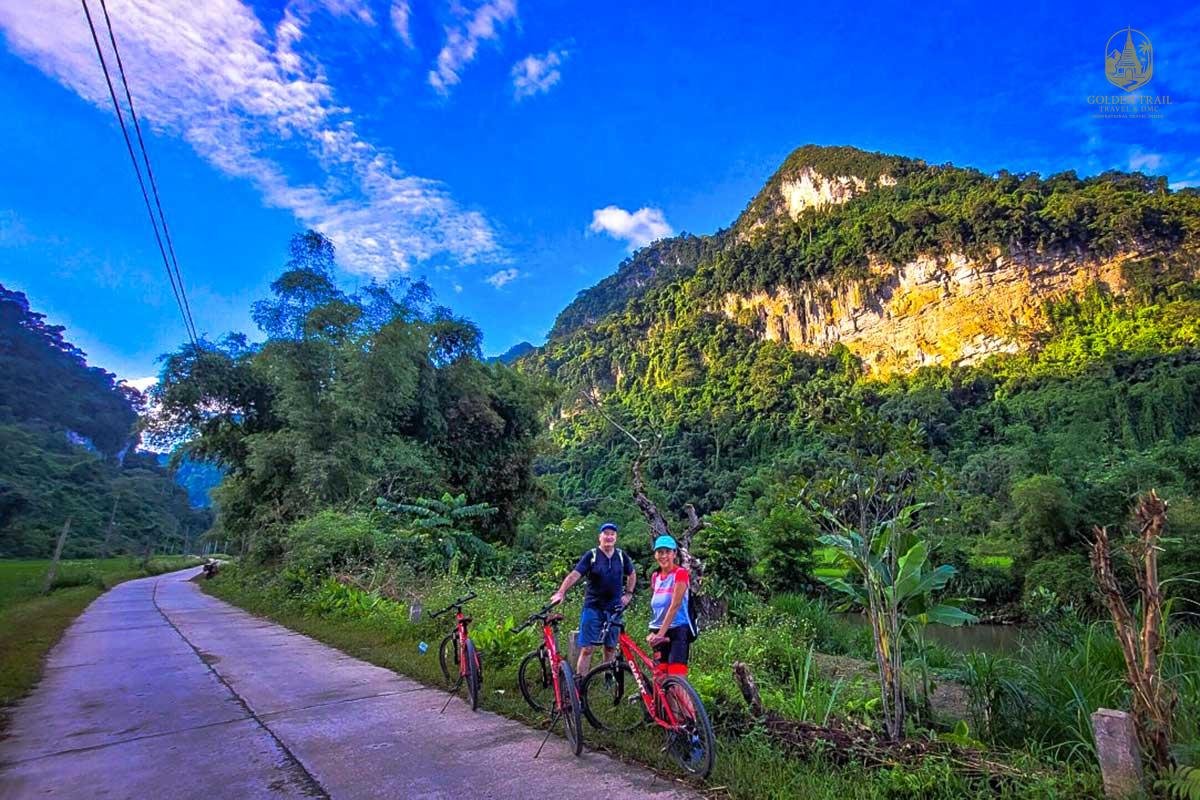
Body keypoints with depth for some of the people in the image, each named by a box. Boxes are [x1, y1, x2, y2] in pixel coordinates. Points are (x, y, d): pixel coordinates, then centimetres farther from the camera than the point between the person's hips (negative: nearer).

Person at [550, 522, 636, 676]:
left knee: (610, 648, 12)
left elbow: (632, 574, 22)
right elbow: (575, 574, -16)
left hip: (614, 608, 3)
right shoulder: (591, 555, -6)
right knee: (587, 648, -5)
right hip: (593, 607, -3)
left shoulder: (621, 556, 5)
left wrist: (628, 594, 12)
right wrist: (561, 592, -29)